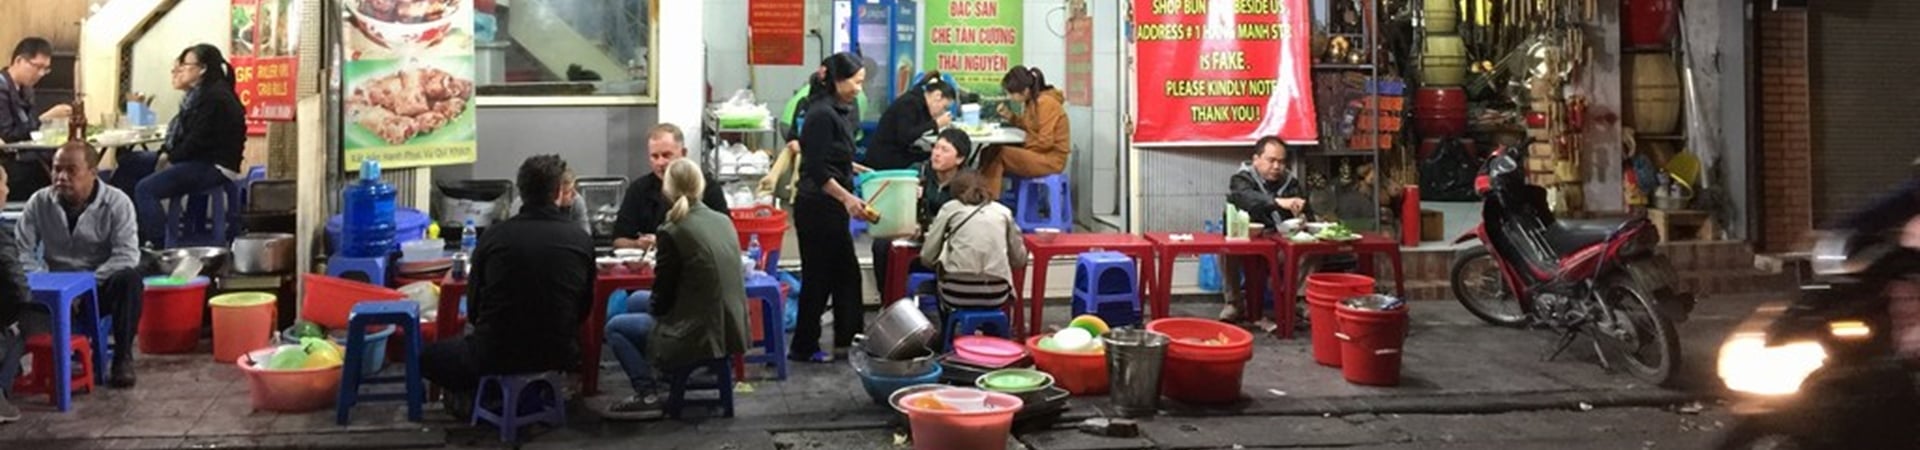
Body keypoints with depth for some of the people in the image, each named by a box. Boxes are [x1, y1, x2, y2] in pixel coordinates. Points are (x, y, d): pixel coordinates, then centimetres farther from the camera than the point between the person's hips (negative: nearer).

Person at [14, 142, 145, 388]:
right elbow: (21, 250, -5)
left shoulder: (116, 202, -9)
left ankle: (123, 358, -23)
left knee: (129, 278, -35)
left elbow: (127, 254, -19)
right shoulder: (39, 202, -1)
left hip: (101, 290, -2)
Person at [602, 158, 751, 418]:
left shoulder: (672, 233, -17)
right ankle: (662, 376, 28)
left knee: (614, 328, 12)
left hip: (700, 336, -7)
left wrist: (653, 307, 13)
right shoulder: (723, 221, 4)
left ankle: (647, 394, 4)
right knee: (634, 302, 25)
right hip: (730, 328, 7)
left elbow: (662, 299, -9)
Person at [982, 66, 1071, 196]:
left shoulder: (1045, 103, -18)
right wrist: (1010, 116, 5)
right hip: (1037, 154, 9)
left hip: (1050, 159, -9)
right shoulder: (1032, 101, 8)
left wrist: (1022, 145, -10)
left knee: (998, 154, -18)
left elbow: (1045, 142, -22)